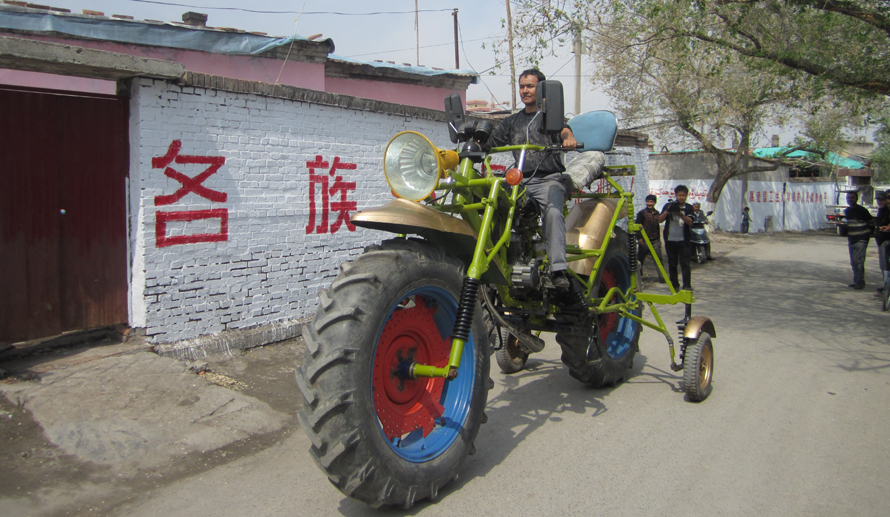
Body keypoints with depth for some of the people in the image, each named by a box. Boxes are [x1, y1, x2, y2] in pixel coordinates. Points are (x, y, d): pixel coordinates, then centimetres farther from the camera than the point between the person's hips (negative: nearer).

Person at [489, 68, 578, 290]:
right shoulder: (511, 121, 26)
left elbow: (563, 129, -7)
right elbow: (489, 144, 21)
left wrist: (568, 138, -31)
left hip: (548, 179, -4)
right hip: (520, 181, 4)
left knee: (553, 212, -32)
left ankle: (558, 269, -41)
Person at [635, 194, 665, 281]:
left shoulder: (657, 213, 12)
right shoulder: (642, 213, -3)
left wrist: (659, 238, 21)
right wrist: (639, 238, -12)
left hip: (655, 241, 3)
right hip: (644, 241, -3)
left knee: (659, 259, -4)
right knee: (641, 258, 7)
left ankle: (661, 276, -1)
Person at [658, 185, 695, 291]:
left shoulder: (688, 208, 4)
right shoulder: (668, 205, 5)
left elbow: (690, 222, -10)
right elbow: (660, 220, -1)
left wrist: (681, 214, -26)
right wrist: (667, 211, -17)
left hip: (683, 240, -1)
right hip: (670, 240, 1)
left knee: (685, 264, -6)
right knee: (672, 264, 7)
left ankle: (687, 286, -6)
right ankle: (674, 285, 16)